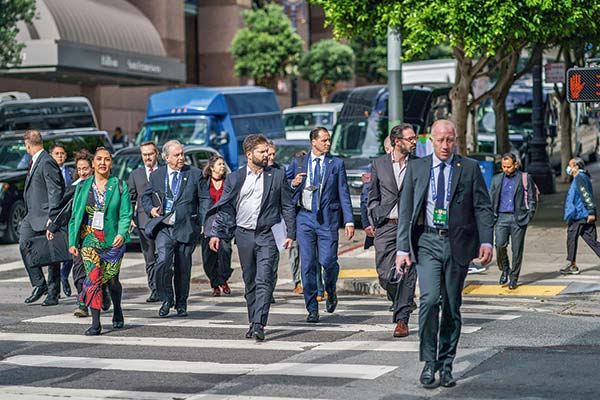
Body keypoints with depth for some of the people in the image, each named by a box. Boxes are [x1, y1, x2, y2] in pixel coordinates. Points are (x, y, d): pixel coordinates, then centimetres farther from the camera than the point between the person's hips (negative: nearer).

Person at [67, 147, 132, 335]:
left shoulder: (119, 186, 4)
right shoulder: (83, 186, 8)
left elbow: (125, 214, -1)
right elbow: (75, 215, 10)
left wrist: (122, 233, -18)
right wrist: (72, 242, 5)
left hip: (112, 240, 0)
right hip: (89, 238, 0)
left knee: (112, 280, 7)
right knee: (93, 278, -12)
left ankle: (117, 312, 35)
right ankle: (95, 324, -12)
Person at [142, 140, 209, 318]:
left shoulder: (195, 174, 5)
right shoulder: (156, 175, 7)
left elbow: (204, 199, 5)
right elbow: (145, 197, 18)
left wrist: (204, 222, -6)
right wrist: (151, 209, -3)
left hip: (186, 228, 0)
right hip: (164, 227, 0)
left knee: (183, 268, 7)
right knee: (163, 261, -19)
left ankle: (181, 304, 23)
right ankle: (166, 300, -1)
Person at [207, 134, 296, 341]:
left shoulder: (277, 176, 3)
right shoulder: (234, 178, 6)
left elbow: (287, 207, 5)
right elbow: (224, 208, 8)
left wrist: (290, 234, -1)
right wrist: (216, 233, 0)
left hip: (267, 235, -2)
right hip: (244, 236, 2)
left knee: (264, 281, -13)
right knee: (250, 282, 10)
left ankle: (259, 325, -18)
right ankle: (253, 322, 21)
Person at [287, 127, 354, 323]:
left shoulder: (336, 164, 7)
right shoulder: (297, 163, 10)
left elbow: (344, 193, 5)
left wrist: (349, 221, -3)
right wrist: (293, 184, -8)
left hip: (327, 219, -1)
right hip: (305, 218, 1)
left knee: (328, 261, -9)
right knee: (308, 265, -1)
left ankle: (331, 292, 24)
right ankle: (312, 309, 7)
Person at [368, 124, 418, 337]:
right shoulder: (379, 164, 7)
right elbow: (373, 197, 13)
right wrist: (375, 220, 4)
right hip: (386, 226, 1)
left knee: (407, 273, -5)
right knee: (385, 274, -2)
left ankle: (402, 319, 1)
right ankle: (400, 302, 28)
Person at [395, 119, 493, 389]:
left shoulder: (470, 168, 4)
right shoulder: (416, 168, 6)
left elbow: (483, 207, 2)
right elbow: (405, 210, 6)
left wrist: (486, 241, -12)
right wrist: (403, 248, -1)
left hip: (457, 244, 0)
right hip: (427, 242, 0)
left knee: (452, 308, 6)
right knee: (429, 300, -17)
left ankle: (446, 365, 17)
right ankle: (429, 362, -6)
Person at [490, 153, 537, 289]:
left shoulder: (525, 178, 5)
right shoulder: (497, 179, 13)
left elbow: (532, 199, 7)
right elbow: (491, 200, 15)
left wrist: (529, 215, -3)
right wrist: (491, 217, 4)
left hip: (518, 218, -2)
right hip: (501, 217, 2)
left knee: (517, 249, -1)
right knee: (500, 245, -14)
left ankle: (514, 277, 10)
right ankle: (504, 270, 10)